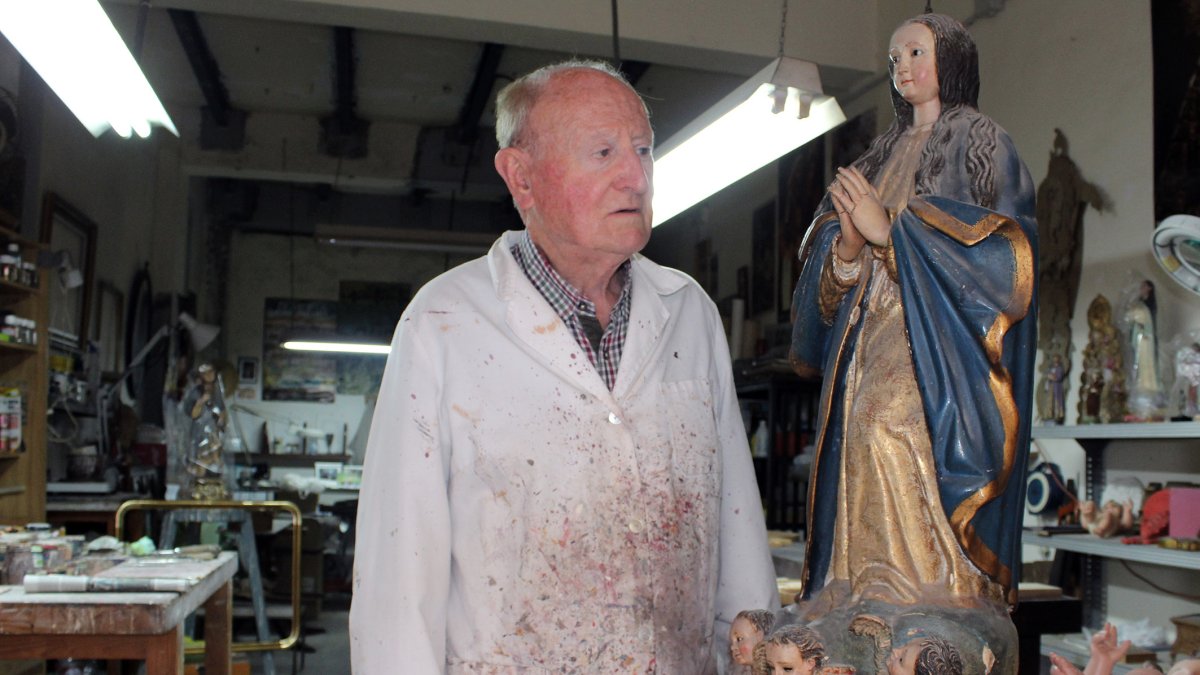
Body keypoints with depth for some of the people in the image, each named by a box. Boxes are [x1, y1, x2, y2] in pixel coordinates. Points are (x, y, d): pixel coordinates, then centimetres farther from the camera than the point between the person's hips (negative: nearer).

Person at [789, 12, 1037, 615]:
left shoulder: (981, 141, 7)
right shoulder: (883, 154, 23)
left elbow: (1005, 250, -7)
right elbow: (832, 281, 17)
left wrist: (890, 231, -11)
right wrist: (847, 246, -8)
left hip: (937, 354, -6)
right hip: (871, 349, 6)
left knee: (897, 435, -27)